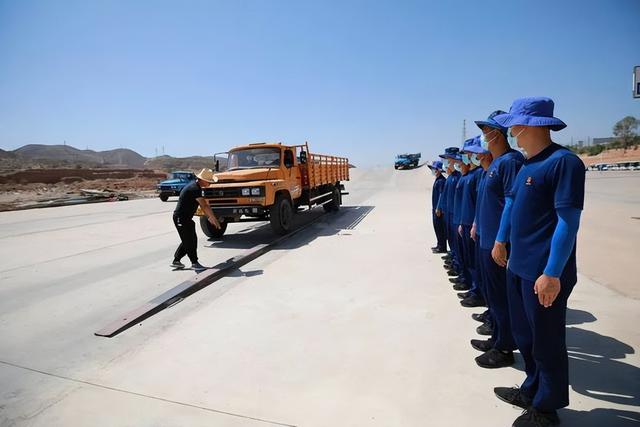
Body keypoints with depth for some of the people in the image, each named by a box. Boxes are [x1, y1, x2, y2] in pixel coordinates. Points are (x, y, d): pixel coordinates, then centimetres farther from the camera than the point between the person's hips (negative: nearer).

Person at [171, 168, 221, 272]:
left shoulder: (196, 187, 10)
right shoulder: (194, 189, -22)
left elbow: (203, 205, 16)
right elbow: (205, 206, -26)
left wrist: (209, 217, 15)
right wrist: (214, 219, -23)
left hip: (186, 218, 10)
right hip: (181, 218, -10)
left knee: (187, 240, 15)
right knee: (190, 240, -5)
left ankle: (176, 261, 24)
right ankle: (194, 263, 3)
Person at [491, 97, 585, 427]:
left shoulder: (564, 162, -16)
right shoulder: (527, 165, 10)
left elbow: (568, 221, -20)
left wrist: (552, 273, -22)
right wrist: (501, 241, 23)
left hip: (544, 273, -9)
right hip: (519, 266, 9)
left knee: (546, 342, 8)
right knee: (524, 335, 21)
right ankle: (533, 390, 40)